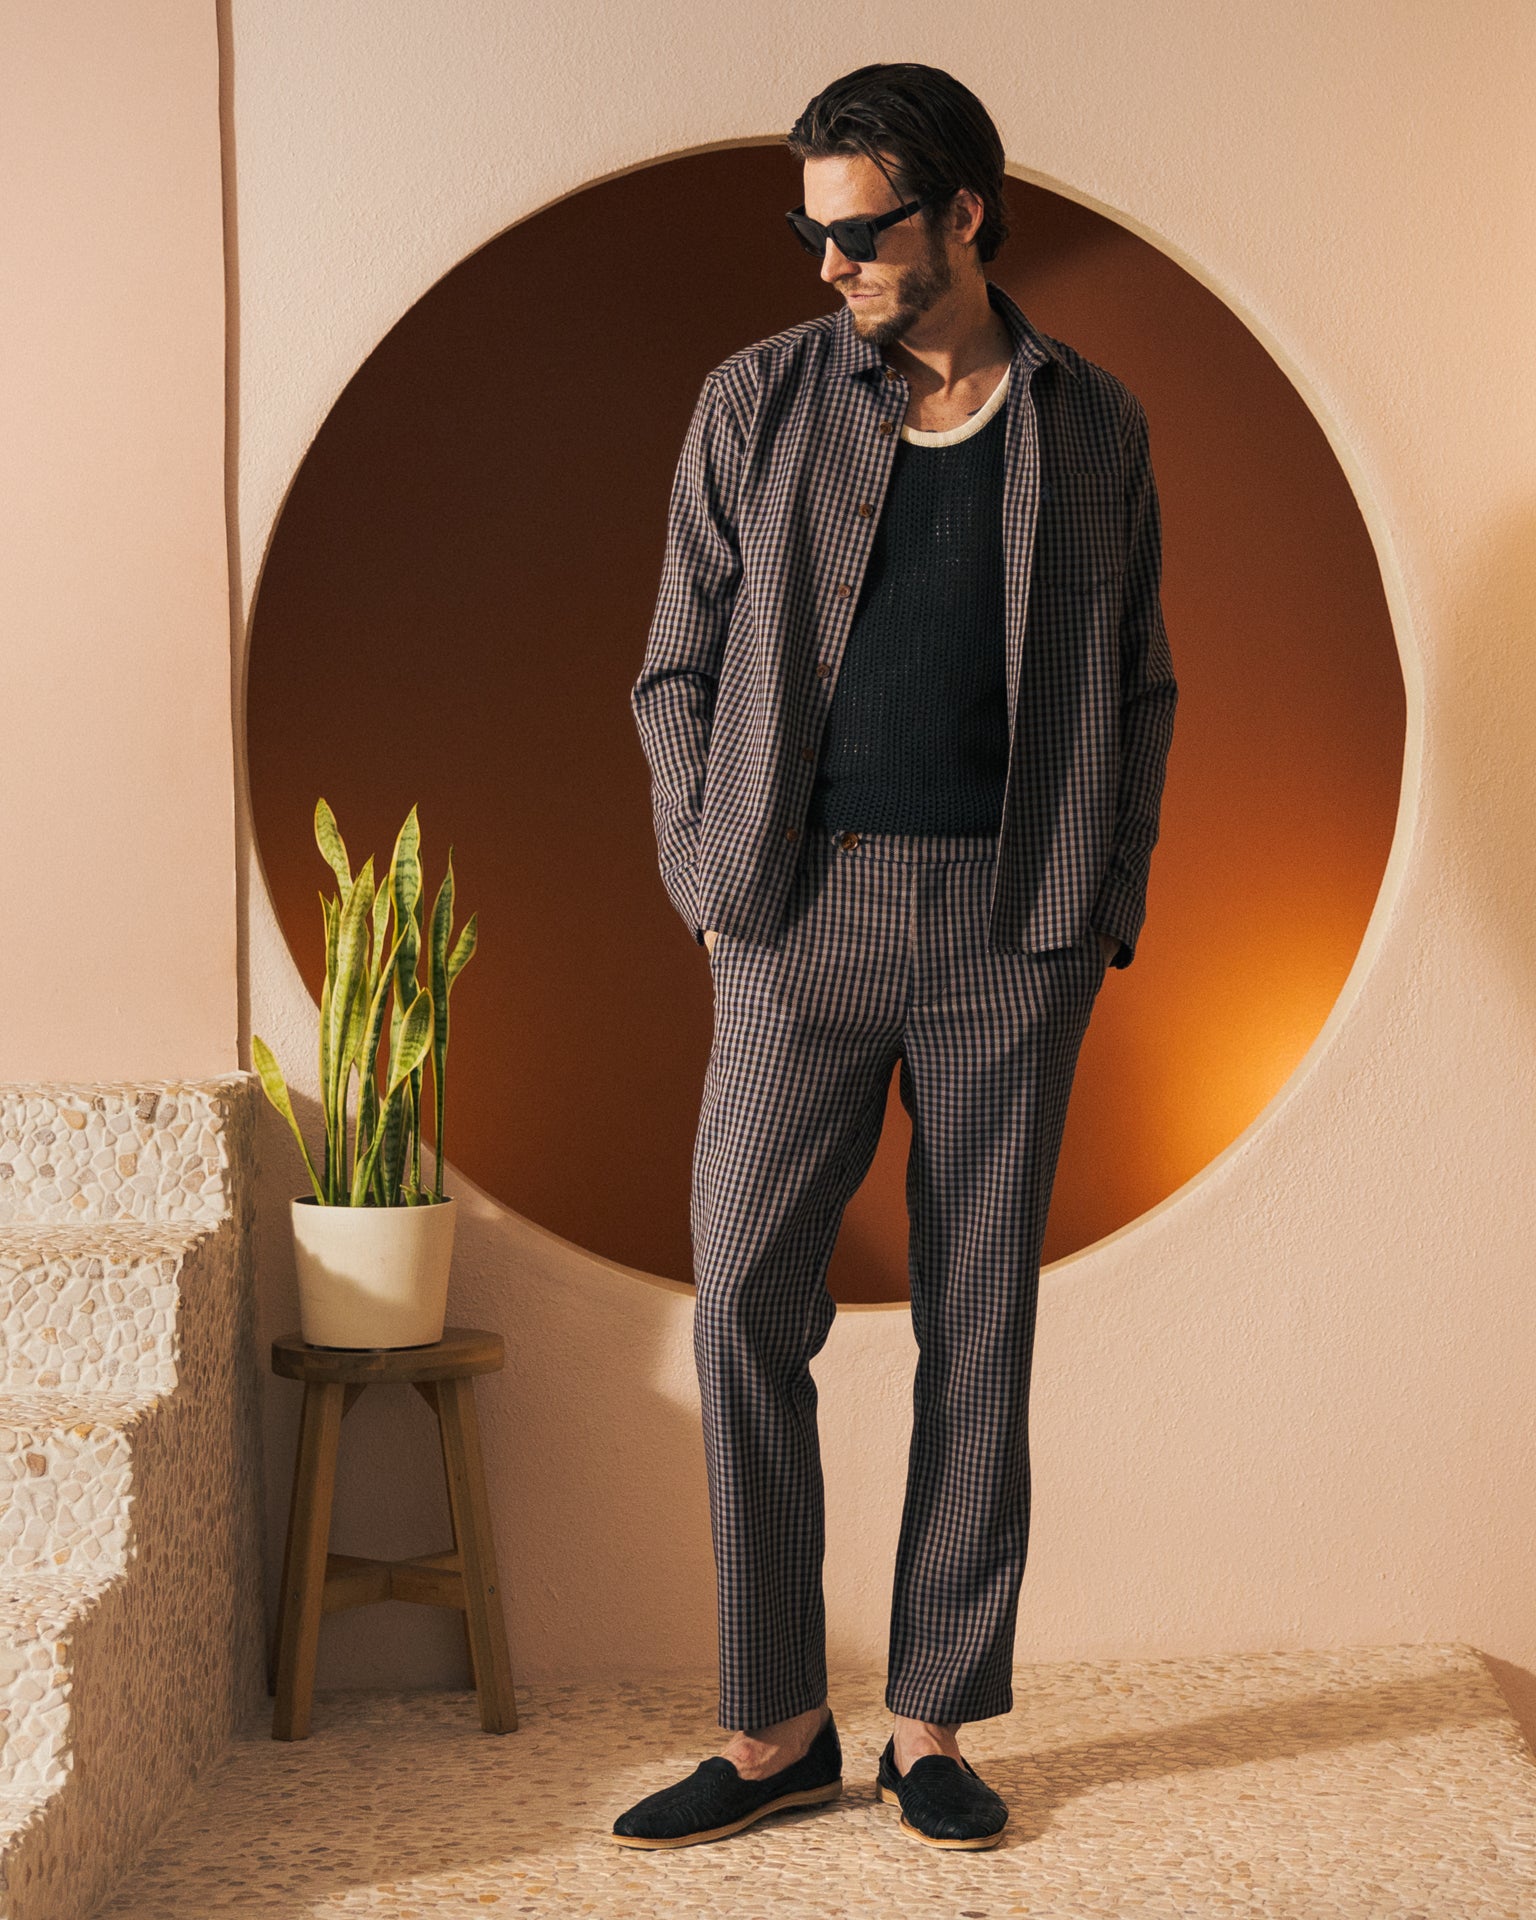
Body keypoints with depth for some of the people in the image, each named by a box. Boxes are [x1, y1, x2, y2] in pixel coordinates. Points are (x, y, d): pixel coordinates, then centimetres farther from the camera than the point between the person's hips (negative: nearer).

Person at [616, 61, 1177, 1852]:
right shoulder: (756, 402, 5)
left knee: (979, 1322, 4)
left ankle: (935, 1724, 16)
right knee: (744, 1304, -4)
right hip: (808, 915, 0)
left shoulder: (1094, 424, 7)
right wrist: (709, 888, -2)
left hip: (1013, 925, 0)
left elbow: (1137, 686, 11)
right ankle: (775, 1727, 9)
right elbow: (679, 671, 7)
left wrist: (1106, 912, 2)